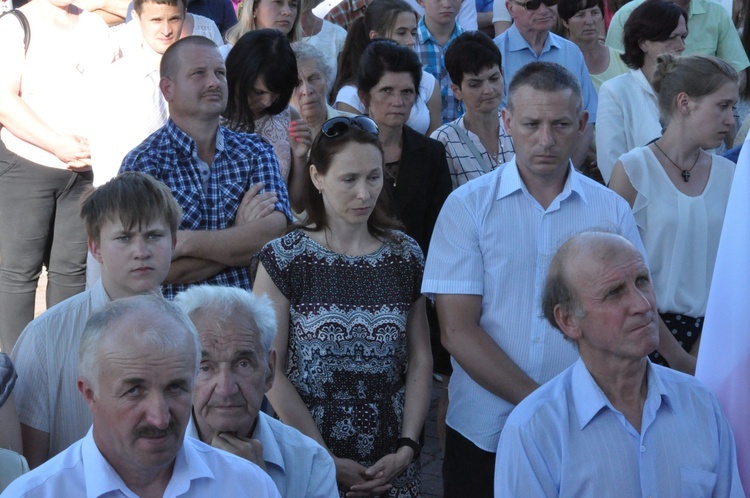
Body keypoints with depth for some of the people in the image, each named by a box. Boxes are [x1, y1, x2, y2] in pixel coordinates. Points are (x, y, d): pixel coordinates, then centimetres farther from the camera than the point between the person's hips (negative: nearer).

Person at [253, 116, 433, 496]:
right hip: (310, 462, -3)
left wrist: (406, 449, -8)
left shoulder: (405, 255, 3)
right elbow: (270, 371, -10)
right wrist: (328, 461, -13)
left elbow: (420, 360, 3)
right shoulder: (284, 260, -7)